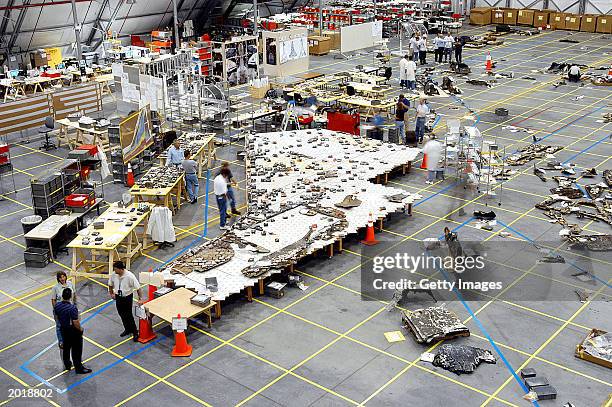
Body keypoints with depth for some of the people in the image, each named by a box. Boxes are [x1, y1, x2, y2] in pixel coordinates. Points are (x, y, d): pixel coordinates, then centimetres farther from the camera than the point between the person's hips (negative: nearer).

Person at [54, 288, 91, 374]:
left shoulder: (57, 306, -12)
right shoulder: (72, 308, -32)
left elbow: (56, 317, 4)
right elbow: (76, 323, -27)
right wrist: (80, 329, -8)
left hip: (63, 329, 6)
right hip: (73, 331, -6)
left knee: (66, 347, 25)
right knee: (76, 350, 9)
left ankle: (67, 364, 42)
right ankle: (79, 368, 22)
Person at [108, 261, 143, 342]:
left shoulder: (130, 276, -26)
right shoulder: (114, 275, -12)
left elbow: (138, 288, -20)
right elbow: (110, 285, 10)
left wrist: (140, 299, -20)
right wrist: (111, 293, 15)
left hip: (127, 297, -5)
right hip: (118, 297, 5)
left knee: (128, 315, -3)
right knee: (121, 314, 17)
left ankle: (135, 333, 11)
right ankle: (127, 329, 37)